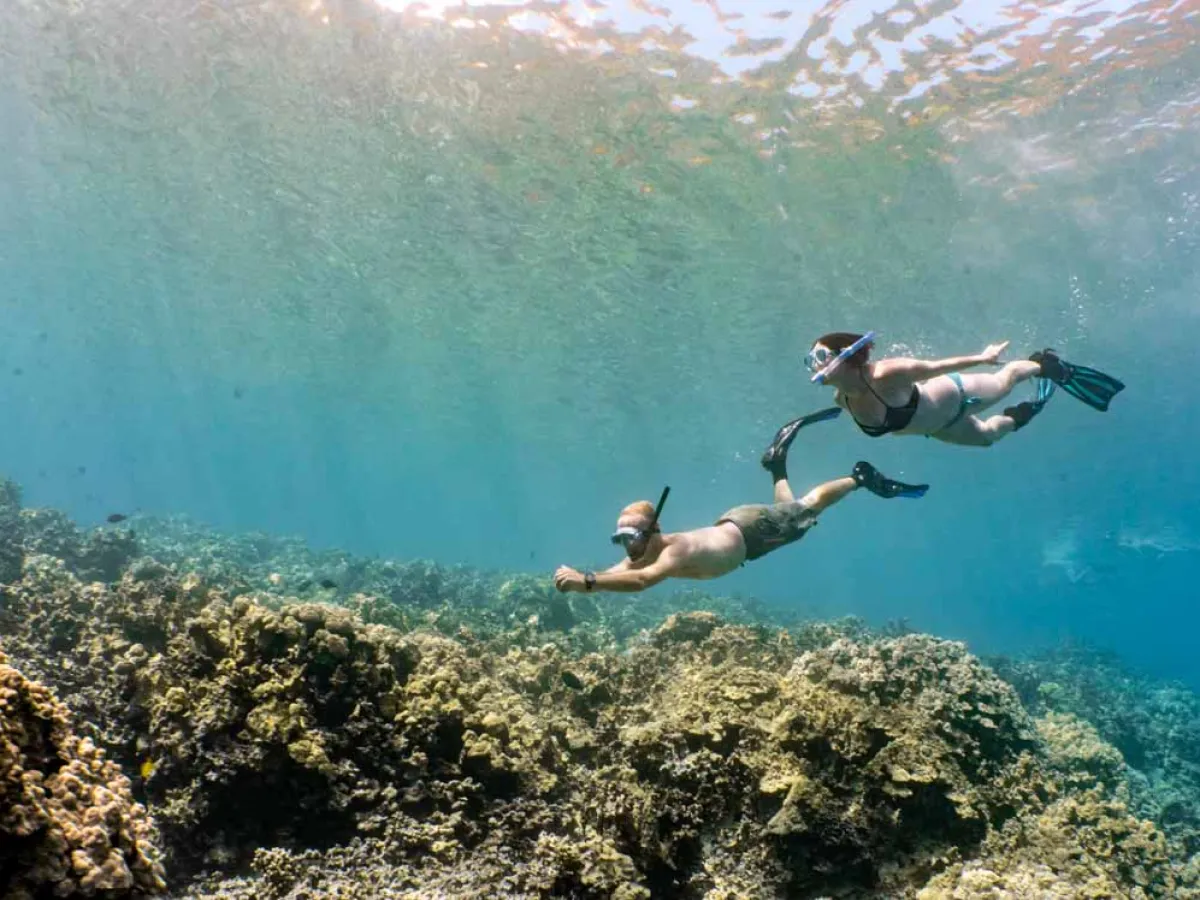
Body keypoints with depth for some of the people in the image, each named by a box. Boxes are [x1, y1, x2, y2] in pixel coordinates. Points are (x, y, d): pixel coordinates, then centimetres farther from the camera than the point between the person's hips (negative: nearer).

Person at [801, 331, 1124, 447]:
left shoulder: (886, 374, -44)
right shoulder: (842, 400, -24)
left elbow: (934, 366, -31)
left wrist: (982, 357, -22)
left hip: (954, 397, -5)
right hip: (934, 426, 6)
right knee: (986, 434, 31)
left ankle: (1049, 365, 55)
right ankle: (1023, 414, 61)